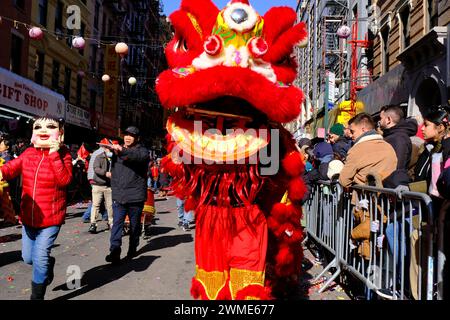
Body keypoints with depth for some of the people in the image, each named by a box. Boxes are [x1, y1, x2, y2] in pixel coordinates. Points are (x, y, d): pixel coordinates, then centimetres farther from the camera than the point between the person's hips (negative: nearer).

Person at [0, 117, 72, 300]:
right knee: (28, 257, 18)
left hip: (51, 218, -5)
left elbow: (65, 180, -23)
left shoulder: (63, 154, -9)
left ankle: (37, 297, 16)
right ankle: (48, 263, 50)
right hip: (29, 216, 5)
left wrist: (54, 154, -25)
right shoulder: (28, 153, 2)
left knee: (39, 258, -4)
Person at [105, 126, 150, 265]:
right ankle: (115, 251, -13)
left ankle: (133, 248, 25)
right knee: (117, 223, -8)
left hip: (135, 196, -3)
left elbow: (139, 156, -28)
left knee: (135, 224, 10)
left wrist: (122, 150, -41)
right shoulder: (117, 151, 15)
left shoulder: (142, 151, -1)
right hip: (119, 195, 3)